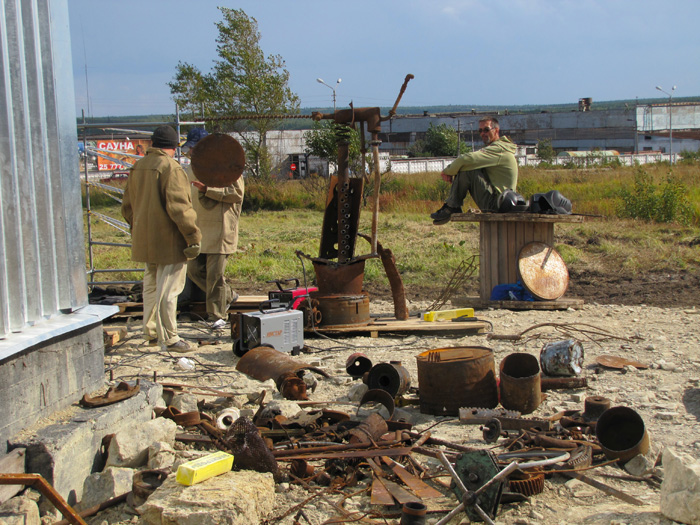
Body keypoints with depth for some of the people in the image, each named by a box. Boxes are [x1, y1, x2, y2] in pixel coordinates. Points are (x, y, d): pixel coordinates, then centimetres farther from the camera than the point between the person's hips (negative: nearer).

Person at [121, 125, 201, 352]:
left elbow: (128, 206, 17)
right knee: (168, 290, -2)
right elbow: (179, 207, -22)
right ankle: (169, 337, 3)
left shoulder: (137, 167, 9)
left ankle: (151, 333, 27)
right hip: (169, 241, -8)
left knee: (151, 286, 18)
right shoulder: (171, 168, -16)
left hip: (144, 240, 8)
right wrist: (193, 236, -17)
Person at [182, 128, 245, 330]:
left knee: (215, 274, -7)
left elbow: (237, 192, -16)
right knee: (194, 270, 6)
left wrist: (207, 189, -21)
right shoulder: (192, 169, 18)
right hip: (198, 229, 8)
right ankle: (228, 296, 25)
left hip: (220, 229, -8)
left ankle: (218, 315, 5)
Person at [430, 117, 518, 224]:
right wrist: (450, 172, -4)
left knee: (466, 170, -21)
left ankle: (452, 208, -9)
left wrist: (448, 171, -11)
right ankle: (451, 206, 0)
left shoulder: (499, 149, -16)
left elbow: (466, 159, -28)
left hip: (496, 202, -11)